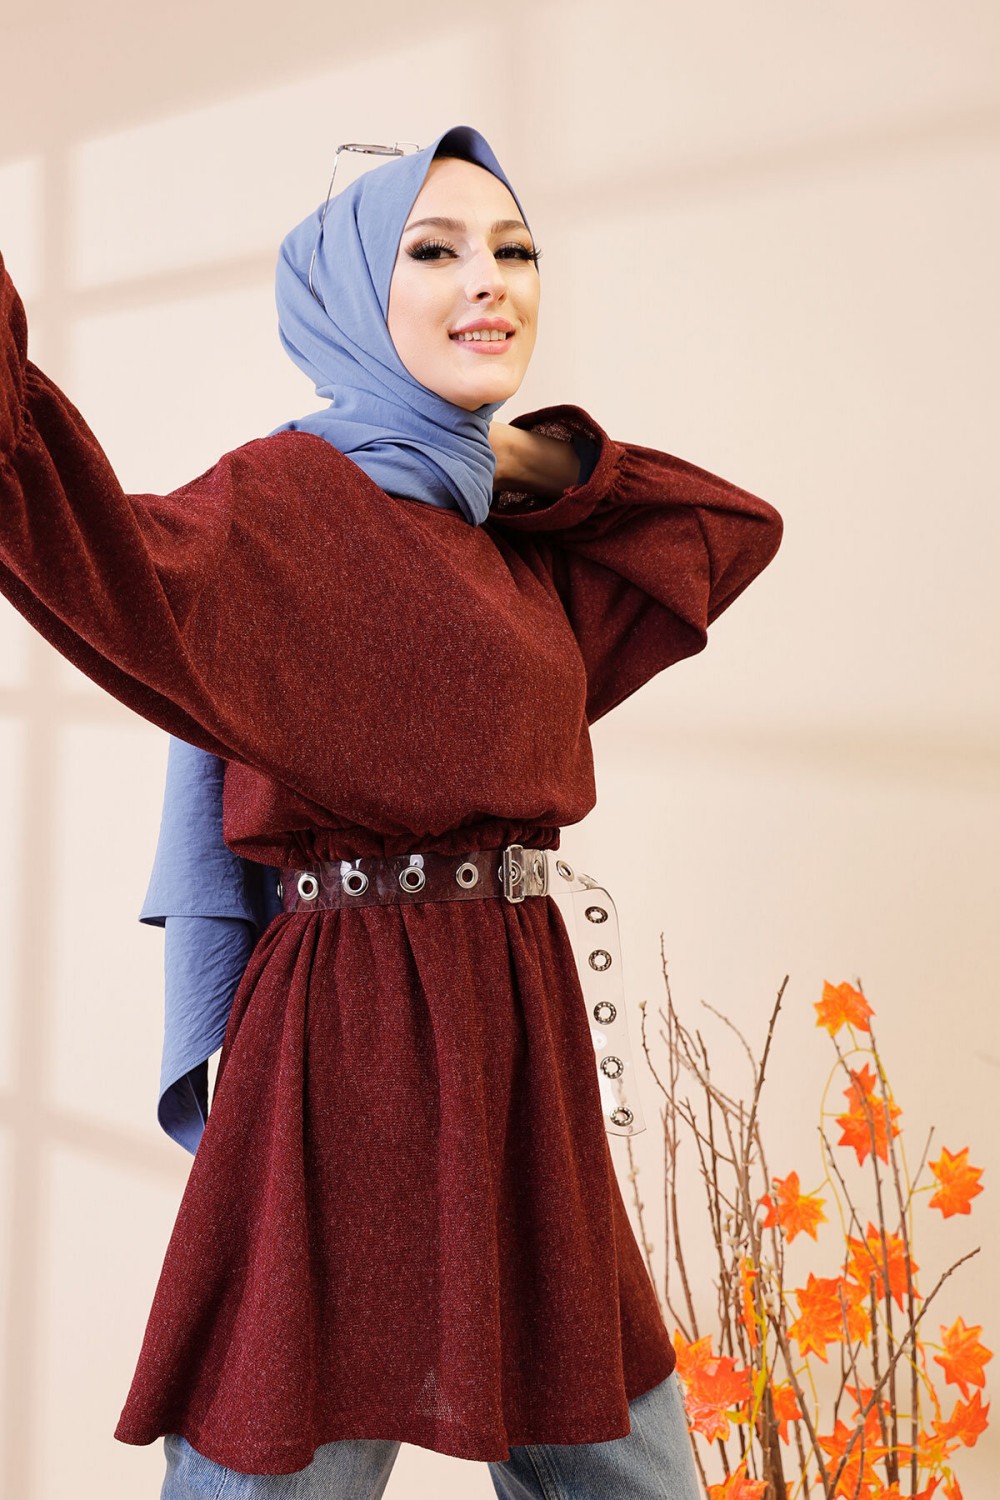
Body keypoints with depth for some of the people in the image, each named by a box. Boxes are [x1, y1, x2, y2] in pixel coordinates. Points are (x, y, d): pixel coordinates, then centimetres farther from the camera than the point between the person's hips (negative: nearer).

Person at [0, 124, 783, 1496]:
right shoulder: (288, 497, -8)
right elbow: (119, 572, -27)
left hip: (521, 1022, 8)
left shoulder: (513, 539, 15)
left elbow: (736, 530, 23)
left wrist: (538, 462, 9)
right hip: (356, 1024, -7)